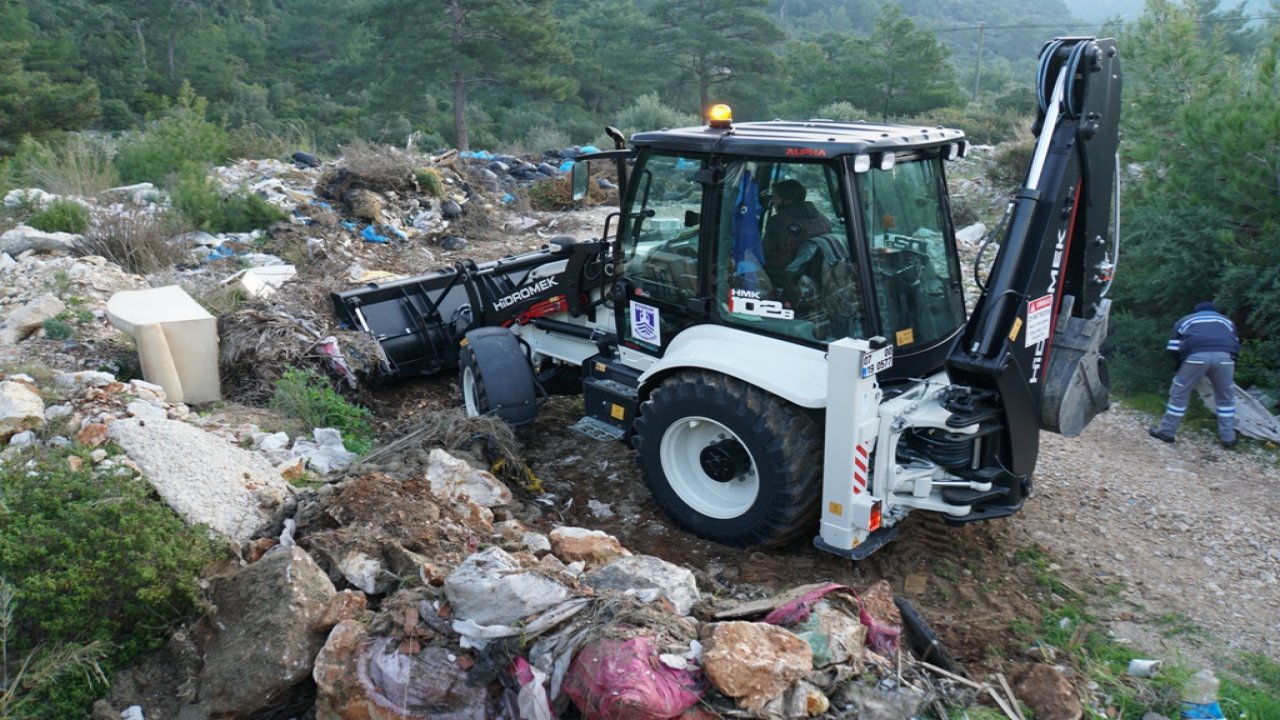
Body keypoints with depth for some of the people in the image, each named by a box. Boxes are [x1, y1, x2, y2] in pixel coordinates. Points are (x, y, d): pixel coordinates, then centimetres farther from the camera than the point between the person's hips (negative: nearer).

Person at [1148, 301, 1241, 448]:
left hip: (1197, 355, -2)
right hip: (1223, 355, 2)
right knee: (1226, 397, 18)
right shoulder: (1226, 320, 37)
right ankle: (1228, 437, 20)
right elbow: (1235, 344, 30)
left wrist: (1180, 367, 35)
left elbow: (1173, 348, 25)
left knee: (1179, 393, 11)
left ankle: (1166, 431, 16)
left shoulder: (1185, 320, 33)